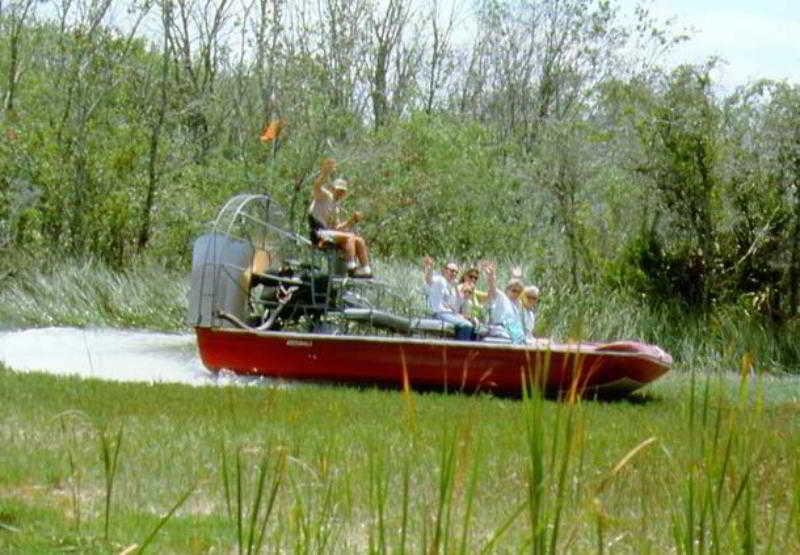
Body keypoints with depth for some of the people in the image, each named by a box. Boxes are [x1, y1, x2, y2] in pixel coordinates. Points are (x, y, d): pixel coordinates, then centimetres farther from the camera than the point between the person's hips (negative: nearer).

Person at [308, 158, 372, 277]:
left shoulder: (335, 207, 24)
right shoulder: (325, 196, 0)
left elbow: (337, 227, 22)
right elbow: (317, 186, -23)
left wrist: (352, 220, 9)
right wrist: (325, 172, -36)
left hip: (329, 234, 9)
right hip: (319, 234, -9)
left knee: (359, 240, -2)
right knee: (349, 237, -25)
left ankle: (366, 270, -10)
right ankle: (351, 268, -32)